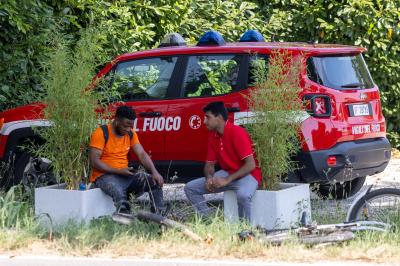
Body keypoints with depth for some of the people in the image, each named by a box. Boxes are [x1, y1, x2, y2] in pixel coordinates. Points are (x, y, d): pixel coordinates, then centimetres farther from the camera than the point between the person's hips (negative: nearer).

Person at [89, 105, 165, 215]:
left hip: (125, 176, 7)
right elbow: (94, 161, -14)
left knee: (155, 181, -8)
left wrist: (154, 172, -14)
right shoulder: (101, 133, -10)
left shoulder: (130, 134, 10)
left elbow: (142, 154, 5)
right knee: (119, 193, -39)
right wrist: (118, 171, -20)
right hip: (104, 176, -7)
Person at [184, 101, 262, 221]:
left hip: (246, 174, -8)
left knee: (243, 195, -41)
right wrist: (209, 178, -14)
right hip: (226, 173, 8)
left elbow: (251, 165, -23)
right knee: (190, 188, -3)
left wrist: (227, 180, -27)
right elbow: (209, 164, 10)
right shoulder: (213, 135, 4)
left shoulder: (237, 133, -19)